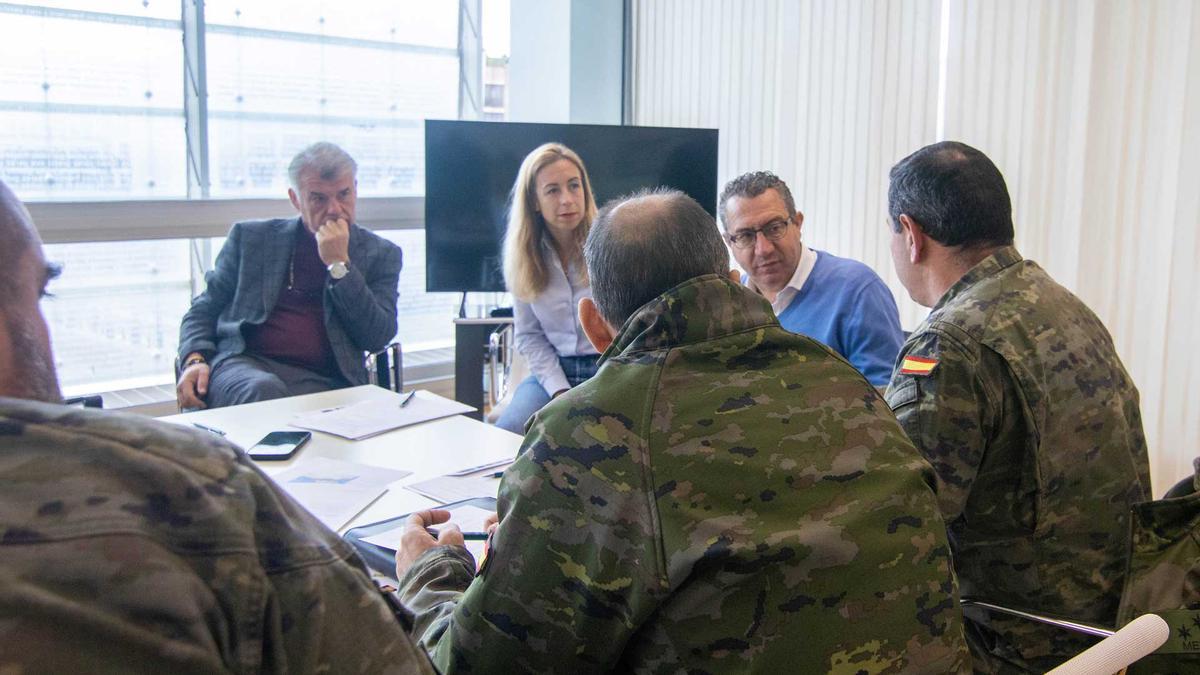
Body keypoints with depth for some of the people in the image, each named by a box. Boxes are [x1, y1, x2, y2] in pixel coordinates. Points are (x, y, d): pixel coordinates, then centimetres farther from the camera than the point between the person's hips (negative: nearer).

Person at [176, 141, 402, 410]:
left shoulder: (381, 254, 14)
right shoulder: (251, 237, 16)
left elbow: (377, 339, 2)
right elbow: (203, 311, 19)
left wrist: (339, 263, -4)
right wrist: (195, 360, -3)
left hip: (324, 382, -1)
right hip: (246, 367, 1)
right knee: (265, 390, -36)